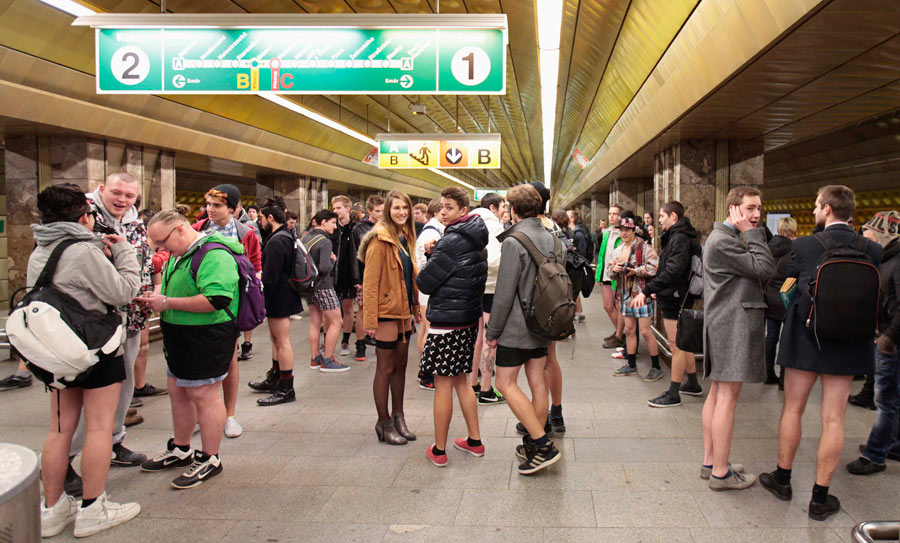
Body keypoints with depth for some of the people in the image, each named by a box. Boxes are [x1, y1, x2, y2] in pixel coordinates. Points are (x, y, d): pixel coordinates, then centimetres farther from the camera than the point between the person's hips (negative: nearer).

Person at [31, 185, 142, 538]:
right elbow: (123, 292, -15)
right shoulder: (85, 251, -18)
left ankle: (52, 509, 19)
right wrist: (123, 251, -4)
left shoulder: (38, 254, 8)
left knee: (60, 429, 12)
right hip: (97, 350, -8)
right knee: (99, 427, 1)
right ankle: (92, 510, 7)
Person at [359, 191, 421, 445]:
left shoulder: (405, 238, 11)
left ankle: (398, 418, 26)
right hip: (386, 312, -8)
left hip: (403, 312, 8)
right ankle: (384, 423, 14)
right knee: (385, 368, 2)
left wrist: (416, 307, 15)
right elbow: (370, 283, -16)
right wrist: (370, 320, -19)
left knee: (400, 365, 15)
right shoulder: (380, 240, -14)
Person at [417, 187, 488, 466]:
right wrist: (435, 254, 1)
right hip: (469, 319, 9)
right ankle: (475, 441, 25)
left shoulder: (451, 242, -18)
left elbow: (424, 282, -15)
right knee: (460, 380, 18)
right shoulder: (477, 241, 10)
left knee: (443, 384, 0)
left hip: (446, 321, -9)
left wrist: (430, 257, 5)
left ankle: (439, 451, 10)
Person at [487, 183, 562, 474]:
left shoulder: (514, 242, -17)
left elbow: (505, 292, -17)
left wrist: (493, 330, -9)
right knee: (537, 381, 12)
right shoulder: (552, 239, 7)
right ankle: (535, 444, 21)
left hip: (517, 327, -8)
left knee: (506, 383, -1)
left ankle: (543, 445, -6)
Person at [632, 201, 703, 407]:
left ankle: (673, 394, 3)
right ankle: (693, 384, 31)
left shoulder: (679, 239, -19)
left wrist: (647, 290, -30)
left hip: (675, 298, -11)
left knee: (676, 346, -4)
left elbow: (672, 272, -29)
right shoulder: (679, 236, 13)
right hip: (679, 297, 11)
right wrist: (658, 290, 20)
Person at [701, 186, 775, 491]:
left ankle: (710, 462, 23)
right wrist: (753, 234, -14)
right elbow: (764, 269, -19)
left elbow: (759, 271, 19)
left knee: (717, 394, 14)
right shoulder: (723, 241, -16)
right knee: (728, 398, -6)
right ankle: (721, 473, 0)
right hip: (733, 326, -11)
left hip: (723, 325, 11)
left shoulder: (728, 238, 18)